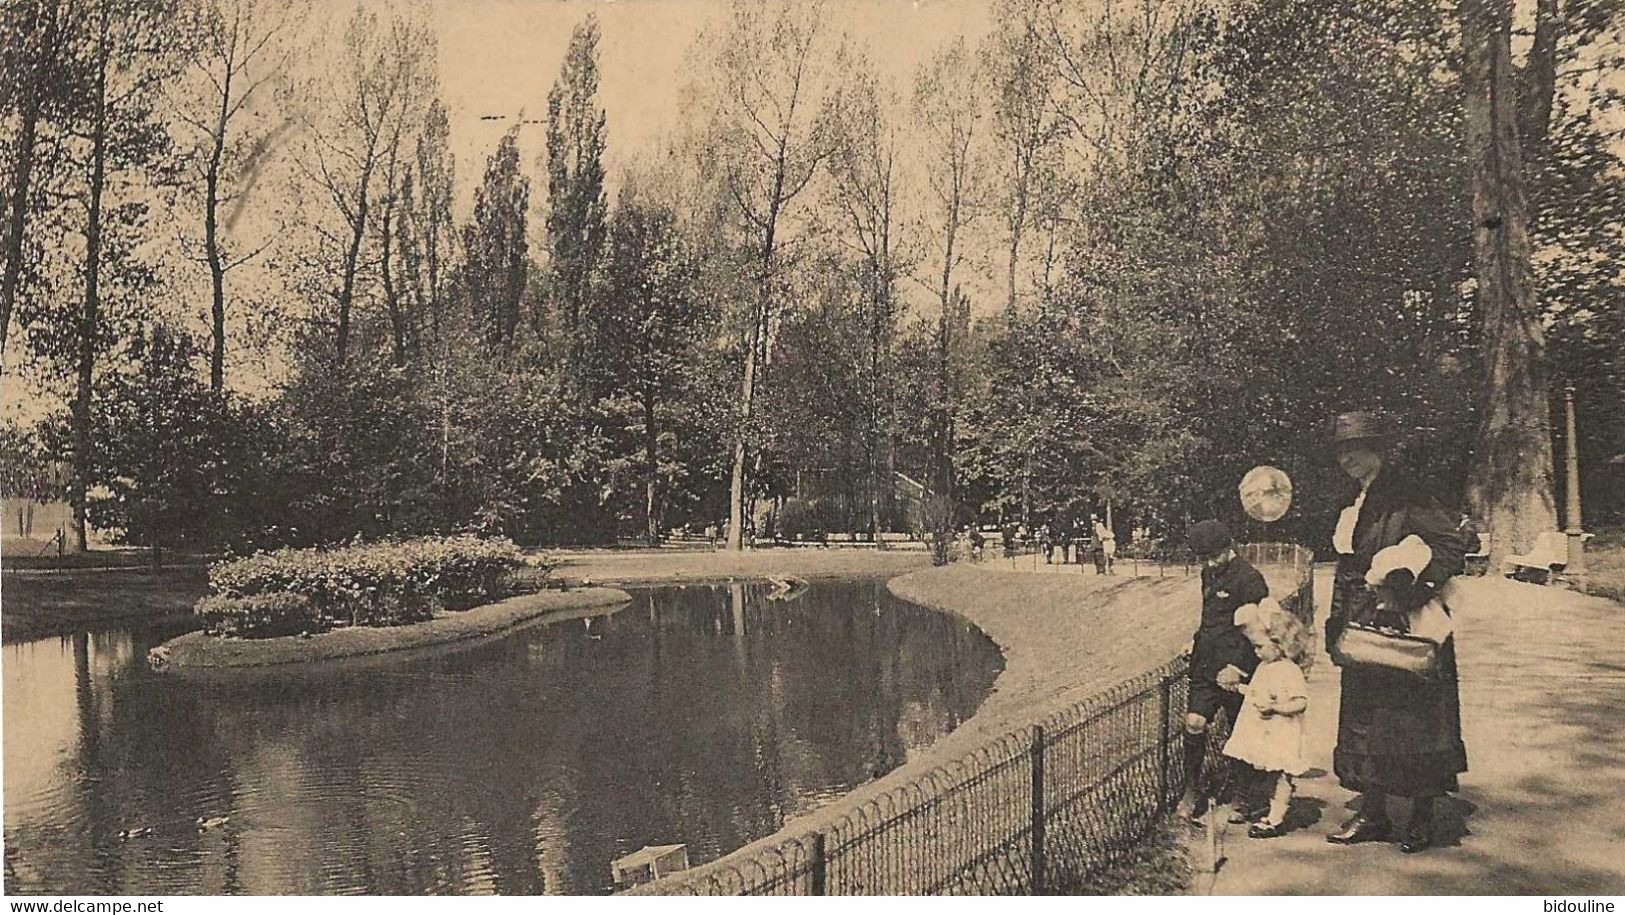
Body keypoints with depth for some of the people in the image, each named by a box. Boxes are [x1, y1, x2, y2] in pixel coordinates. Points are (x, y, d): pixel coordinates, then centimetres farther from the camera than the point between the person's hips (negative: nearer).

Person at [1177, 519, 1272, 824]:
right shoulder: (1209, 574, 13)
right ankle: (1191, 792, 9)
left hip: (1234, 671, -6)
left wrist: (1239, 668, -17)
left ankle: (1241, 799, 19)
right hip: (1206, 667, 6)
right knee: (1194, 723, -4)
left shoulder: (1248, 579, -12)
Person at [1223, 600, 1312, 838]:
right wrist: (1240, 688, 13)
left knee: (1279, 776, 0)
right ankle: (1274, 814, 25)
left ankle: (1276, 820, 6)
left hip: (1281, 736, -8)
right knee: (1271, 775, 15)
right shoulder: (1264, 667, 10)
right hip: (1263, 734, 9)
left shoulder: (1290, 671, -17)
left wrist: (1274, 707, -27)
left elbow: (1301, 702, -20)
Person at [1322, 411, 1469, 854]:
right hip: (1365, 628, 8)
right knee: (1363, 718, 9)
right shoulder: (1356, 505, 14)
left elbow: (1451, 544, -18)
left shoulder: (1406, 498, -10)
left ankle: (1422, 819, 13)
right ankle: (1372, 815, 18)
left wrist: (1412, 592, -23)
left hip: (1405, 628, -8)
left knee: (1412, 717, 0)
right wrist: (1338, 625, 15)